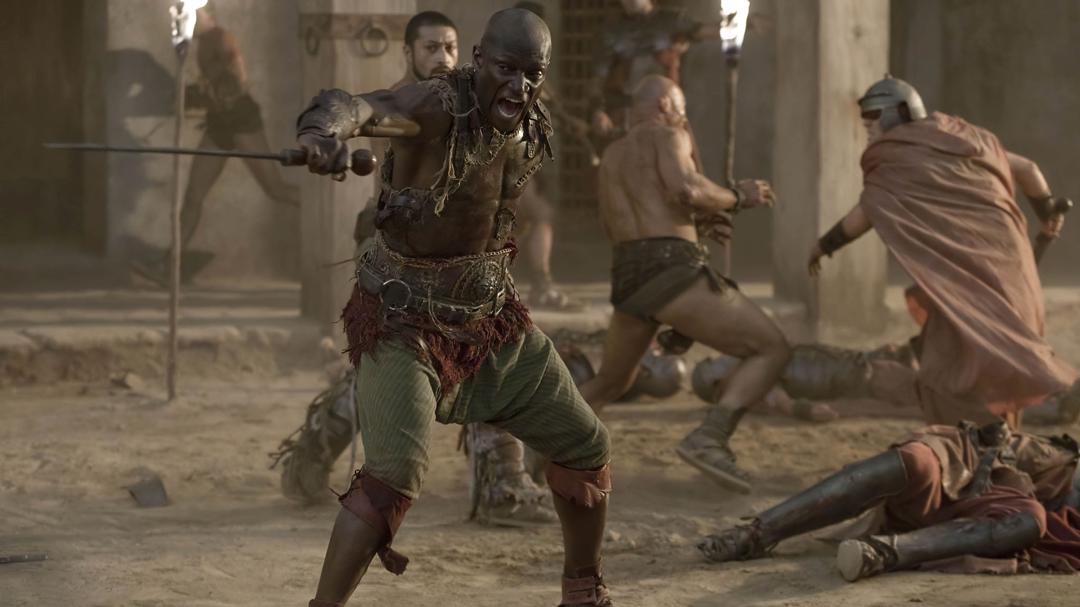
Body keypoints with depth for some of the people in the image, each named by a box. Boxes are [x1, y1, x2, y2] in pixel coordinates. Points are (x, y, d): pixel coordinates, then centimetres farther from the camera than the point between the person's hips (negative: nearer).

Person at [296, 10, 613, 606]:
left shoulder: (534, 131, -2)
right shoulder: (439, 105, -24)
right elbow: (354, 106, -46)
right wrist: (326, 130, -67)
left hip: (491, 317, 7)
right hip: (404, 321, -7)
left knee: (585, 445, 13)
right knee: (395, 473, -24)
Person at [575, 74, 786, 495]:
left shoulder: (611, 156, 28)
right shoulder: (666, 135, 5)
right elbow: (684, 189, -14)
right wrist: (736, 197, 3)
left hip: (628, 279, 8)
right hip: (674, 273, -7)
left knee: (611, 383, 30)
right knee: (772, 350, -2)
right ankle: (709, 438, -22)